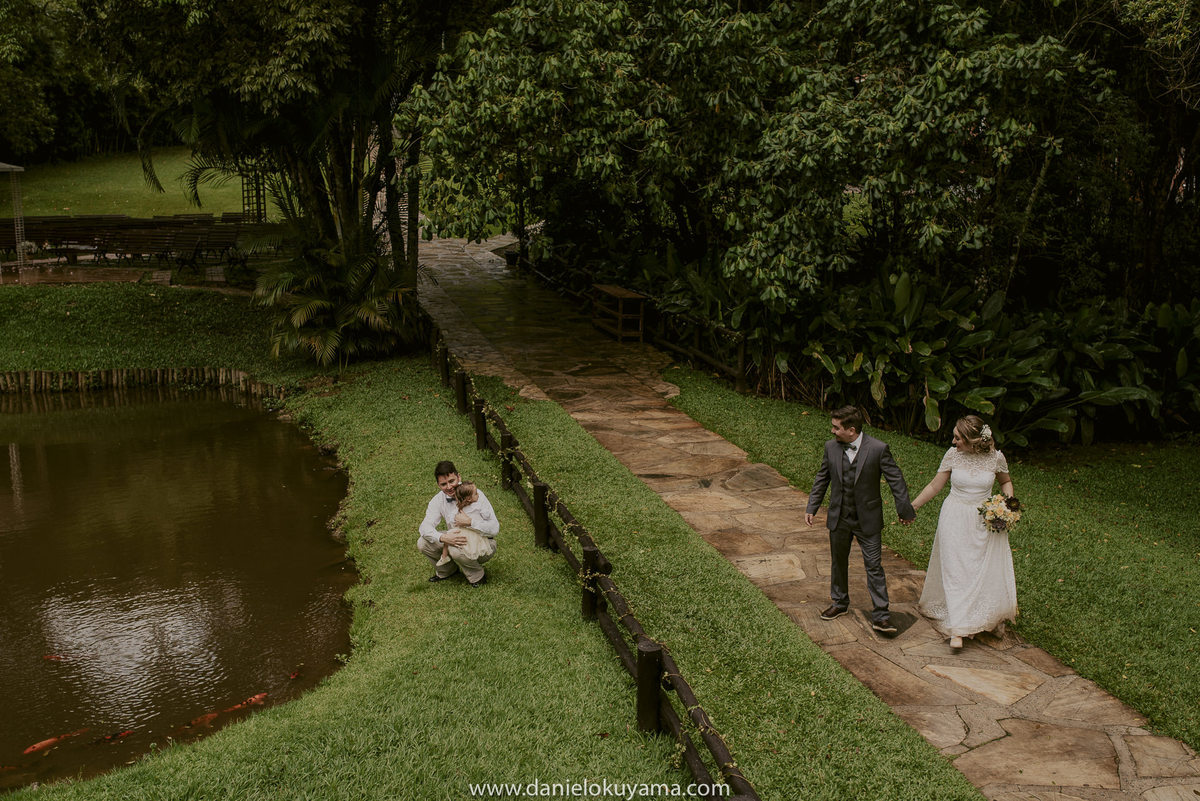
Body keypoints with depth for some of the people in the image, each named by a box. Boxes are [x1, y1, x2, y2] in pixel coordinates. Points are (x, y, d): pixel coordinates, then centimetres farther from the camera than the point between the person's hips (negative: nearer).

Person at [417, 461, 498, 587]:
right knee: (422, 543, -11)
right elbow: (425, 526, -18)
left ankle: (478, 576, -4)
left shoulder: (476, 495, -18)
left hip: (482, 542, -5)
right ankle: (447, 571, 15)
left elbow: (495, 528, -19)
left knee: (456, 549, -35)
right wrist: (442, 537, -38)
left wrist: (470, 522, -31)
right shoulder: (438, 500, -6)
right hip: (458, 539, 5)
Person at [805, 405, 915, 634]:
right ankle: (840, 603, 36)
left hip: (868, 520, -4)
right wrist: (812, 508, 7)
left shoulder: (878, 449, -16)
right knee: (839, 563, 17)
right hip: (839, 518, 4)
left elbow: (896, 479, -7)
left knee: (874, 566, -2)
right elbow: (822, 479, 9)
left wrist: (905, 510, -2)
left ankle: (880, 616, 6)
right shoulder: (831, 447, -4)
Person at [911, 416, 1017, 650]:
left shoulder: (996, 457, -9)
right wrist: (911, 507, 4)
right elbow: (935, 486, 2)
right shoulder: (952, 455, -9)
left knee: (990, 570, 7)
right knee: (956, 571, -2)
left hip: (985, 521, 1)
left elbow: (1005, 482, 12)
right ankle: (957, 629, 2)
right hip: (955, 519, -1)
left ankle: (991, 616, 34)